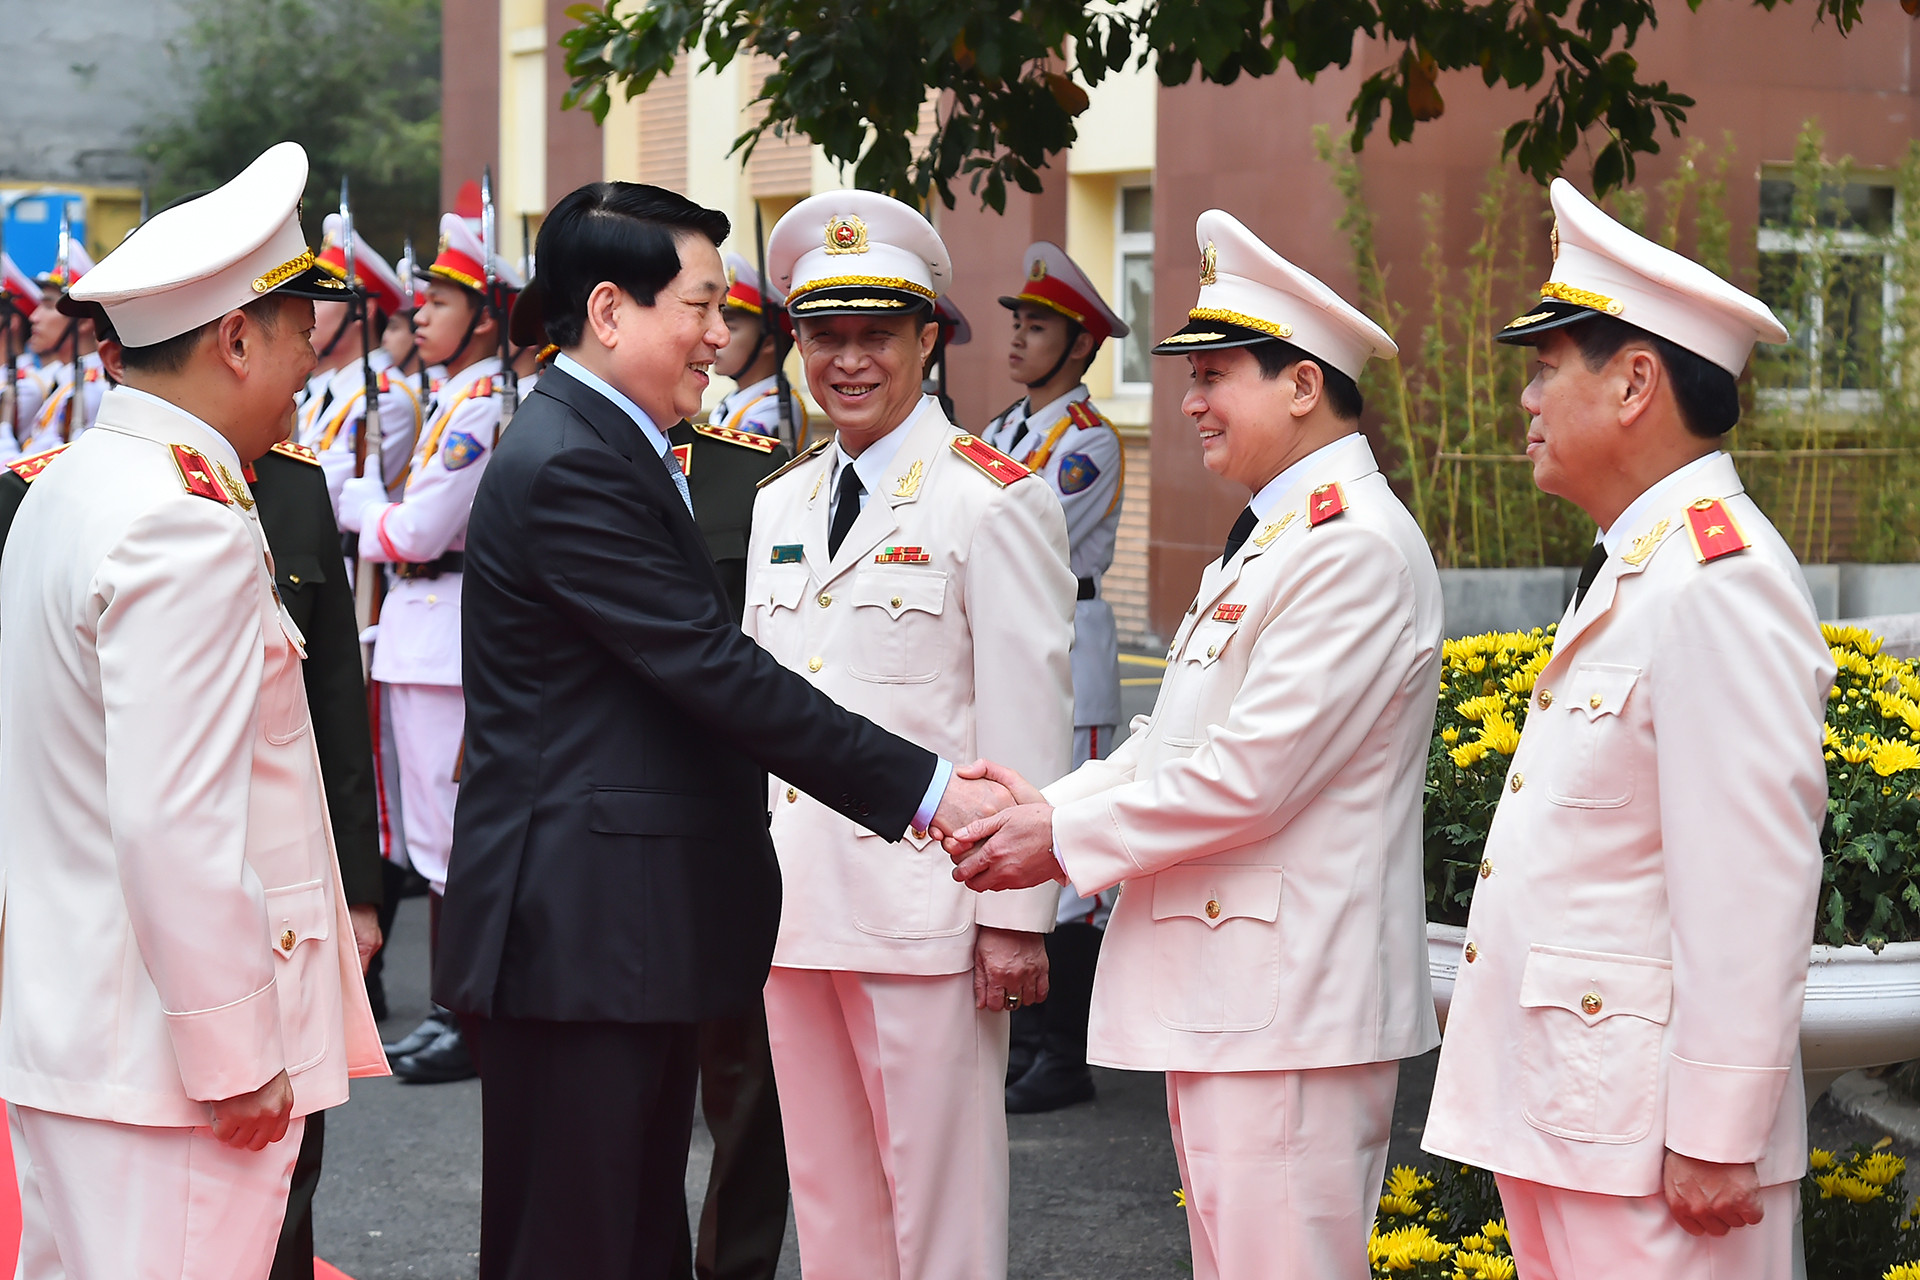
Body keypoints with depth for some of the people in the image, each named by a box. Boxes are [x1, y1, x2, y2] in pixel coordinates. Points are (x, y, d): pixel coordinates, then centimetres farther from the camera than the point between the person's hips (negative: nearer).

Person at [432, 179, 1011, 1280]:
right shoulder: (566, 466, -17)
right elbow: (718, 670, -21)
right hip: (579, 932, -11)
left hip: (644, 928, 11)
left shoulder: (613, 448, 17)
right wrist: (923, 789, -18)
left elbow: (701, 673, 19)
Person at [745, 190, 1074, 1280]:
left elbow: (1029, 727, -9)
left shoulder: (994, 500, -6)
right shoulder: (782, 504, 15)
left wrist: (1016, 915, -13)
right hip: (794, 906, 7)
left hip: (924, 911, -6)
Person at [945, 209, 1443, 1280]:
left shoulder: (1357, 546, -15)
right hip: (1225, 988, 11)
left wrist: (1067, 837, -12)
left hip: (1291, 1000, -10)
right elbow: (1179, 743, 19)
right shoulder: (1269, 538, 19)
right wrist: (1052, 801, 3)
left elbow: (1251, 772, -21)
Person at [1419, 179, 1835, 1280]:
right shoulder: (1632, 572, 15)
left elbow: (1751, 896, -21)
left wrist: (1715, 1141, -20)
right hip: (1557, 1109, 10)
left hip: (1646, 1132, -10)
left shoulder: (1720, 587, -17)